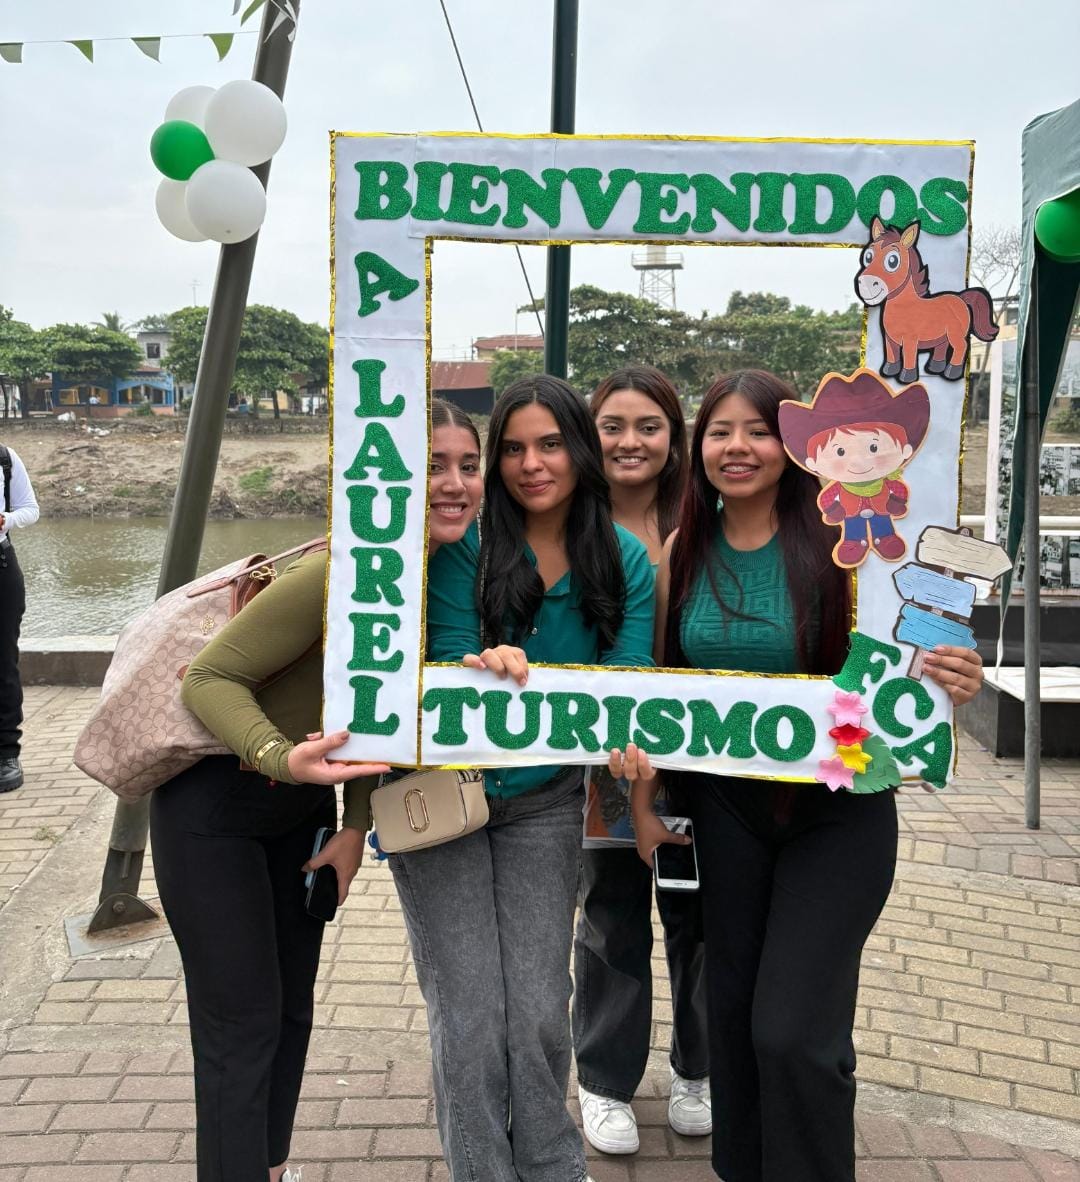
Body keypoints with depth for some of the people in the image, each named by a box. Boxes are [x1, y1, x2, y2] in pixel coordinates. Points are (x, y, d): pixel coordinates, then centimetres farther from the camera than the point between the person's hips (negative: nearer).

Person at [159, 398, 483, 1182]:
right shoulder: (343, 575, -31)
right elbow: (211, 677, -26)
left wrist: (357, 825, 0)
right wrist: (282, 756, -43)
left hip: (302, 802, 8)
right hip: (212, 803, -7)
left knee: (293, 1003, 19)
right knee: (242, 1023, -2)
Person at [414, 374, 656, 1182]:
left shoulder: (625, 560, -5)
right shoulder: (467, 545, -13)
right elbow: (447, 667, -10)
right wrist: (485, 670, -34)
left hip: (543, 801, 2)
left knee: (540, 1013, 7)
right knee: (470, 1022, 1)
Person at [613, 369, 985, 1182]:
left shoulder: (839, 542, -13)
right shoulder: (683, 552, -1)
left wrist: (945, 681, -29)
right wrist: (643, 798, 3)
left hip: (839, 809, -4)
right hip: (726, 805, 4)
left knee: (795, 1031, -5)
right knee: (733, 1008, 16)